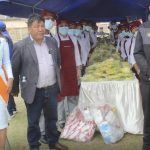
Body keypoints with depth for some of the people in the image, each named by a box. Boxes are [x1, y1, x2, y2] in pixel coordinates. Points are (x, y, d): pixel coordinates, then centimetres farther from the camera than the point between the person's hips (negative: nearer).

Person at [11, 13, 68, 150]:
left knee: (52, 119, 19)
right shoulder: (21, 46, -12)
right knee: (33, 122, 10)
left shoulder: (52, 42, 4)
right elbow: (14, 69, -4)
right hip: (34, 92, -4)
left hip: (51, 89, 5)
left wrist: (58, 83, 18)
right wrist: (15, 89, 2)